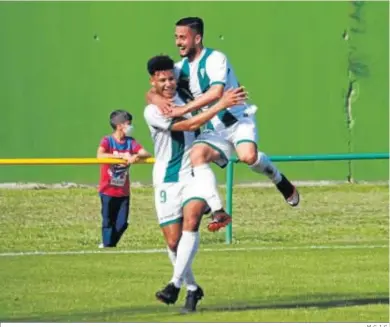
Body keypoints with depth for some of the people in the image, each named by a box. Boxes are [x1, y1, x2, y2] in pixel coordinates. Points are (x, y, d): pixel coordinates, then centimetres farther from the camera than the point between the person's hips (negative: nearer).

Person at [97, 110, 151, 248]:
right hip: (108, 190, -4)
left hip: (123, 191, 4)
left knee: (122, 223, 5)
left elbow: (146, 154, -6)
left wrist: (136, 156, -28)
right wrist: (122, 155, -32)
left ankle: (109, 243, 23)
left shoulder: (130, 142, 5)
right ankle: (107, 245, 12)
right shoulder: (107, 141, -9)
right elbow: (100, 155, -29)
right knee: (108, 221, 1)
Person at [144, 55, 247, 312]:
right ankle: (192, 288, 21)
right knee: (173, 241, -2)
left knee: (191, 217, -26)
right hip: (167, 180, -2)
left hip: (194, 173, 2)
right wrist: (222, 104, -22)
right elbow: (189, 125, -20)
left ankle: (176, 284, -28)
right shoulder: (153, 112, -10)